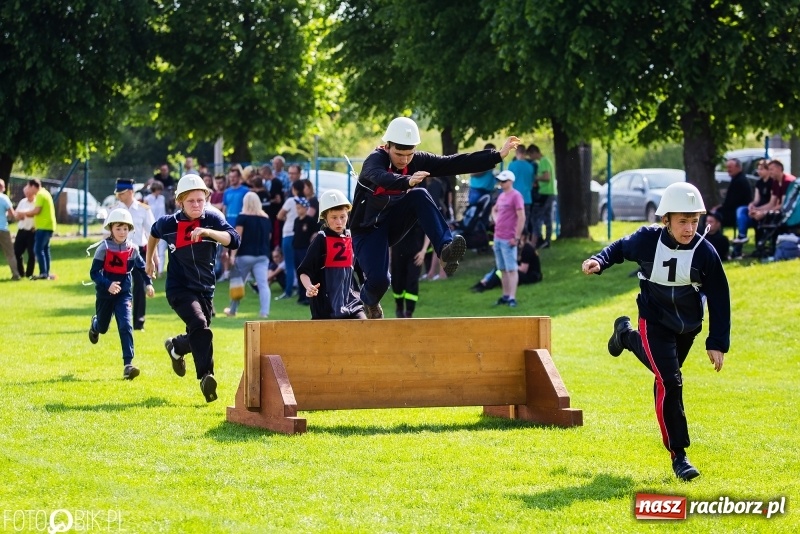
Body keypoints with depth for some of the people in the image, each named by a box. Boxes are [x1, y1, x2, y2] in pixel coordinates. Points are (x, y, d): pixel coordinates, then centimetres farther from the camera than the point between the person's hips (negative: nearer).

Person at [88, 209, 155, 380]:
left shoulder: (132, 249, -5)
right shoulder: (104, 248, -15)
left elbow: (141, 268, 13)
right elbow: (94, 272, -18)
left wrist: (148, 283, 1)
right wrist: (107, 284, -33)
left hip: (124, 294, 1)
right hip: (105, 294, -1)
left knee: (126, 326, -16)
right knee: (103, 327, 18)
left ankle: (128, 364, -19)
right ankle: (95, 324, 58)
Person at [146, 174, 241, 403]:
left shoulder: (212, 218, -8)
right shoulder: (169, 224, -7)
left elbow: (233, 240, -25)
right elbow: (154, 233, 18)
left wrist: (207, 232, -39)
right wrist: (149, 259, 29)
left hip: (205, 289, 3)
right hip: (179, 288, -3)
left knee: (197, 338, 14)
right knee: (200, 326, -27)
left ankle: (176, 347, 48)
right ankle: (206, 376, -28)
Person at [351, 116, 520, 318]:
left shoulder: (417, 161, -8)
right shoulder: (375, 160, -24)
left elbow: (455, 164, -10)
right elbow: (381, 178, -48)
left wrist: (498, 155, -15)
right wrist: (407, 181, -69)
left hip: (393, 222, 4)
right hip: (368, 229, -4)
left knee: (419, 195, -24)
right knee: (379, 280, -22)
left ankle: (445, 249, -32)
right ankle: (369, 300, 15)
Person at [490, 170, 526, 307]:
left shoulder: (516, 196, -11)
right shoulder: (501, 196, 14)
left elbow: (521, 217, -17)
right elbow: (494, 210, 34)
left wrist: (516, 237, -18)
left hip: (508, 239, -9)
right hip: (497, 238, 9)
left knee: (511, 269, -9)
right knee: (502, 269, 13)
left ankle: (512, 298, -12)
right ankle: (505, 295, 19)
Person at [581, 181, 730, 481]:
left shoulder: (705, 253, -18)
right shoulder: (647, 240, -19)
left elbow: (719, 299, -10)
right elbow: (620, 248, 3)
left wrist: (717, 343, -11)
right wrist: (598, 262, -17)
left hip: (688, 326, 3)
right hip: (655, 321, -3)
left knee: (664, 369, 25)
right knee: (669, 382, -17)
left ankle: (626, 336, 57)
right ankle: (678, 456, -10)